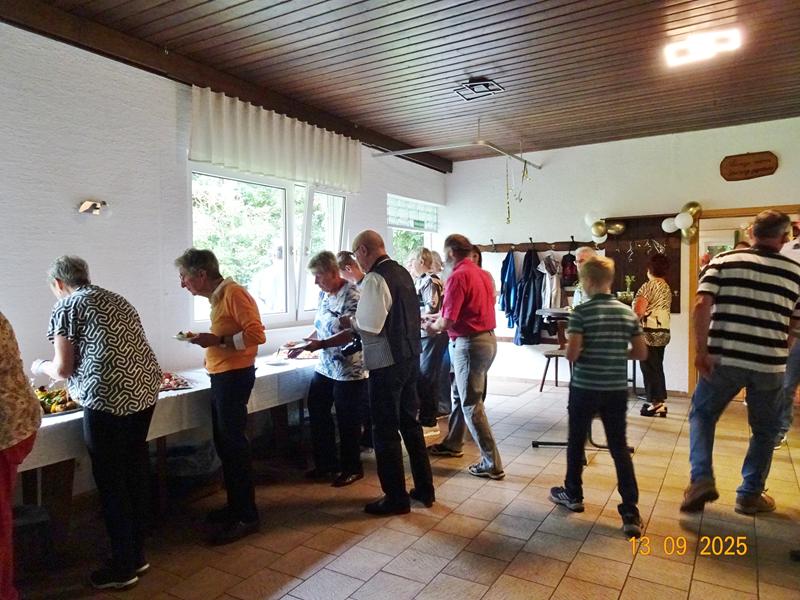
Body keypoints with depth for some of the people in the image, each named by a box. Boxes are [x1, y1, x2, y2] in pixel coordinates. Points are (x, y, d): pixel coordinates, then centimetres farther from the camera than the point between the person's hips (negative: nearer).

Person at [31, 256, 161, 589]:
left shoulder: (66, 307, 1)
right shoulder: (116, 299, 20)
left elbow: (63, 369, -1)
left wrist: (41, 366, 21)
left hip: (108, 397, -7)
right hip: (144, 388, 7)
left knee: (110, 479, 6)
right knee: (135, 469, 17)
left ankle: (123, 567, 20)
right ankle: (138, 554, 30)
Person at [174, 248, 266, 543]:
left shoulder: (233, 293, -15)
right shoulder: (217, 296, 12)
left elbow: (256, 334, -21)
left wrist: (218, 340, -23)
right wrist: (210, 341, 5)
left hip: (234, 375, -10)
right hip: (221, 376, 10)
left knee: (234, 445, -3)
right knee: (223, 443, 16)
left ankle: (247, 517, 9)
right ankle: (235, 505, 30)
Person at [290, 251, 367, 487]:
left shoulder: (352, 294, -17)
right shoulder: (324, 294, 9)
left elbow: (352, 333, -24)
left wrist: (321, 344, -30)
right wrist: (303, 343, 3)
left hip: (349, 370, -9)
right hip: (325, 367, 9)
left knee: (347, 422, 4)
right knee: (317, 414, 15)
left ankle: (352, 469, 24)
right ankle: (326, 463, 33)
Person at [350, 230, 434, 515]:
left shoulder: (374, 280, -17)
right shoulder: (403, 273, 9)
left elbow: (370, 327, -22)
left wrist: (350, 320, -2)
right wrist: (359, 320, 16)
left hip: (386, 363, -9)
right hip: (410, 357, 9)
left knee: (385, 430, 5)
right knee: (410, 422, 19)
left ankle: (396, 498, 18)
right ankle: (424, 488, 31)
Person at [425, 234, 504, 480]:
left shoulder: (457, 277, -16)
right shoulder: (483, 274, 10)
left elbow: (447, 322, -19)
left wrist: (432, 327, 3)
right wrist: (440, 320, 22)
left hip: (469, 344, -9)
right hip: (487, 338, 9)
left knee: (471, 405, 0)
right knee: (459, 395, 21)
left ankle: (492, 464, 6)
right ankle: (452, 444, 36)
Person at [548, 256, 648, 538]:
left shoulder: (581, 312, -12)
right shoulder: (628, 313, 2)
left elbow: (571, 354, -18)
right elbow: (641, 353, 6)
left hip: (585, 388, -3)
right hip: (617, 390, 4)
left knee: (576, 441, 14)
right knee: (620, 447, 9)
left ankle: (573, 495, 30)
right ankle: (631, 512, 6)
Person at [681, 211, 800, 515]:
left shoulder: (724, 260, -1)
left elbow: (701, 305, -13)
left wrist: (701, 350, -9)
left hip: (723, 358, -1)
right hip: (770, 364, 1)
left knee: (701, 416, 17)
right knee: (764, 431, 18)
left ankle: (701, 479, 3)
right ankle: (750, 495, 25)